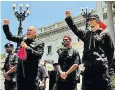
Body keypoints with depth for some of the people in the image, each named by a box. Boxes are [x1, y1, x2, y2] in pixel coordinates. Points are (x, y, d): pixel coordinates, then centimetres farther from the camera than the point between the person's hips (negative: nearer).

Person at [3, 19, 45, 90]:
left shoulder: (40, 43, 0)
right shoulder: (23, 39, 13)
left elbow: (39, 55, -13)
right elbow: (10, 37, 17)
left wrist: (27, 48, -16)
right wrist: (6, 25, 5)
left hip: (31, 71, -5)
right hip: (20, 70, 5)